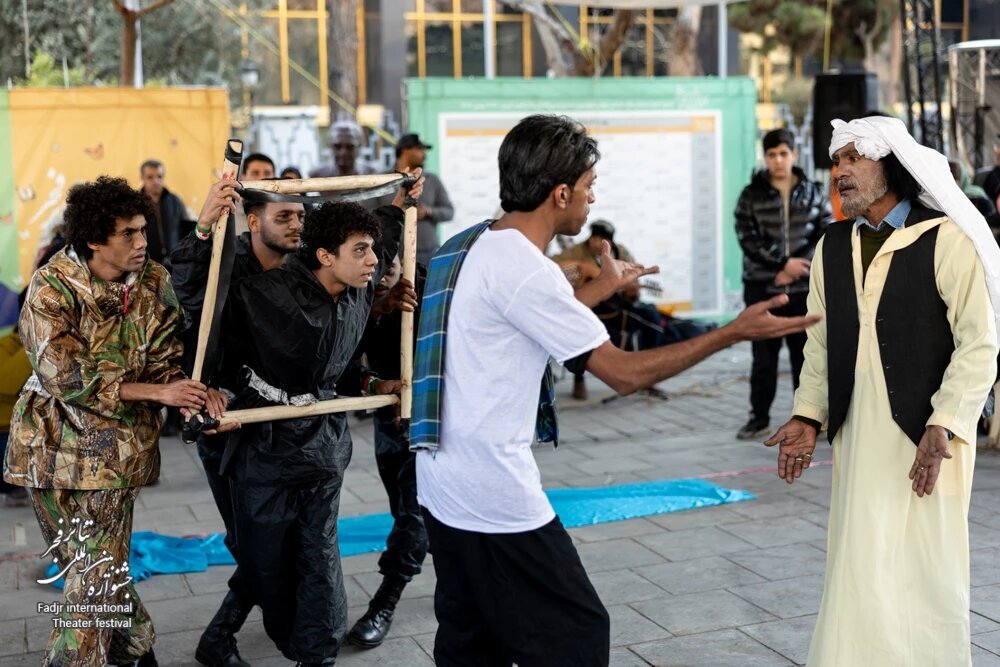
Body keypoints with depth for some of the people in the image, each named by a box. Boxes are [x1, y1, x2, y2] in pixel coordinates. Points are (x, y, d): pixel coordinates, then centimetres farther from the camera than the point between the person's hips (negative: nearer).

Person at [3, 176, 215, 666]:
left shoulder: (154, 283, -3)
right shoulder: (52, 287, -13)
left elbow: (164, 363, -1)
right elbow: (67, 377, -20)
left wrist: (196, 395, -24)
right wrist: (157, 392, -24)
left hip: (114, 447, 1)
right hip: (53, 443, 0)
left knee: (95, 573, -4)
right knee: (91, 566, 13)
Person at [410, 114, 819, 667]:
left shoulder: (464, 248, 8)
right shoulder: (523, 268, -20)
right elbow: (624, 372, -18)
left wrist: (600, 289, 28)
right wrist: (736, 331, -14)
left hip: (443, 487, 10)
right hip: (495, 496, -10)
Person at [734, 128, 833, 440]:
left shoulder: (814, 192, 8)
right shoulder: (751, 195, 3)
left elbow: (826, 234, 0)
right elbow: (748, 238, -7)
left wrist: (799, 266, -13)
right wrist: (784, 262, -17)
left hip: (805, 288, 1)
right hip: (762, 287, -1)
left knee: (806, 353, 4)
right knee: (764, 355, 4)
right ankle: (759, 416, 14)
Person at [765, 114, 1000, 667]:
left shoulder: (944, 239, -8)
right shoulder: (832, 248, 11)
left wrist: (942, 427, -19)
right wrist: (808, 417, 3)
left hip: (924, 434, -5)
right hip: (857, 435, 5)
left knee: (920, 570, 0)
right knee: (860, 569, 10)